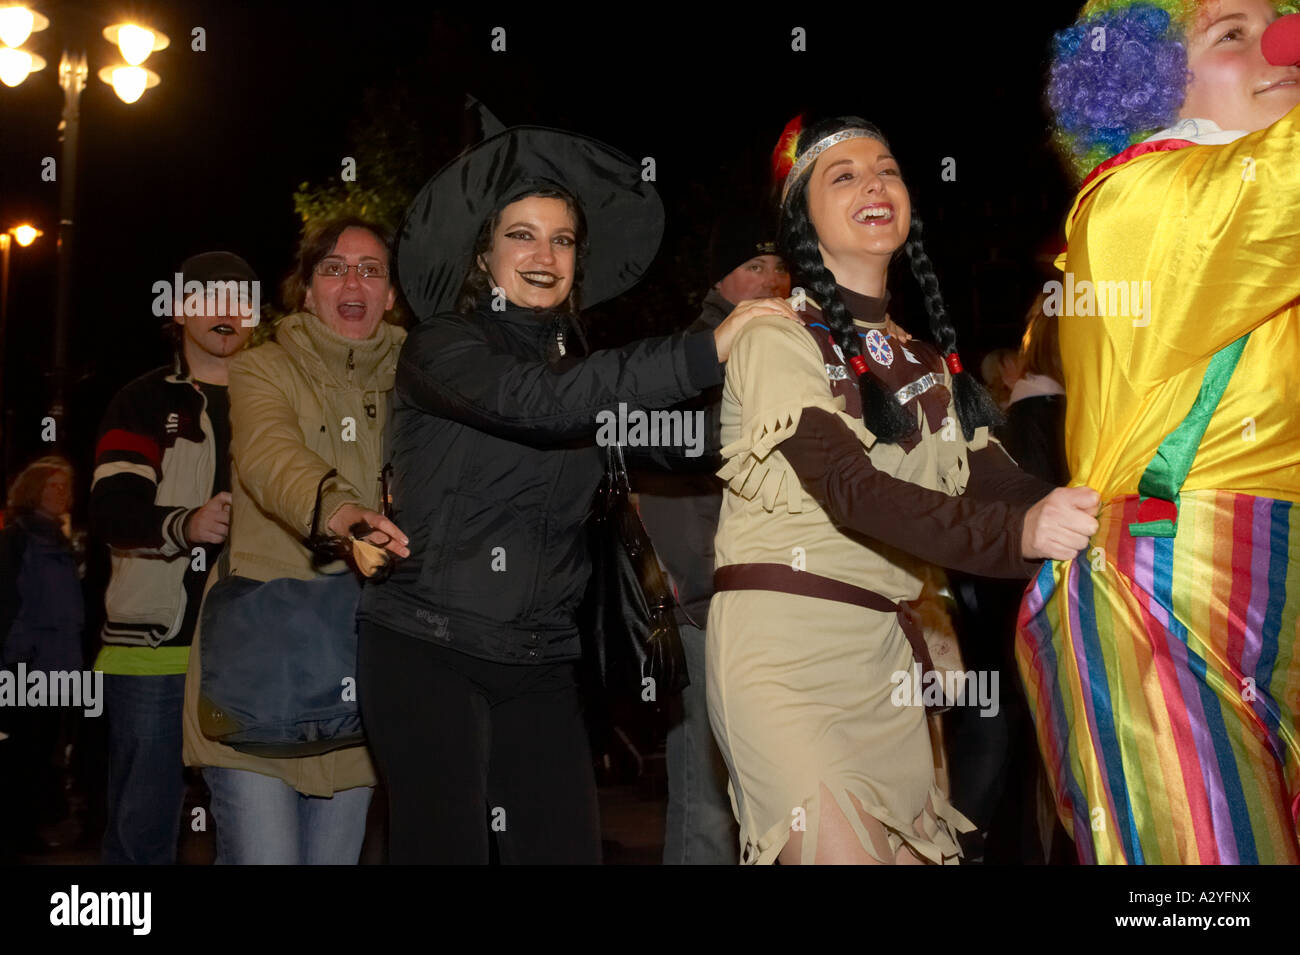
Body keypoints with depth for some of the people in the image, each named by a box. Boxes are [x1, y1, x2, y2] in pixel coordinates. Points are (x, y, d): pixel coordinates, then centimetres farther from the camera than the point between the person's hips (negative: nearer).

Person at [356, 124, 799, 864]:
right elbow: (534, 400, -25)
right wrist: (705, 354, -28)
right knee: (447, 848, -4)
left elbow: (671, 445, 4)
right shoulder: (442, 347, -5)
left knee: (568, 846, 1)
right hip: (430, 650, -5)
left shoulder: (577, 363, 14)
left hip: (543, 663, 5)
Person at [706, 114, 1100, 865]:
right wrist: (1019, 534, -35)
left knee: (919, 849, 5)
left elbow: (992, 479, 3)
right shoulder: (775, 339, -5)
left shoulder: (924, 361, 15)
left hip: (883, 652, 6)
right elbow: (851, 491, -20)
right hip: (780, 641, -6)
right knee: (843, 849, -18)